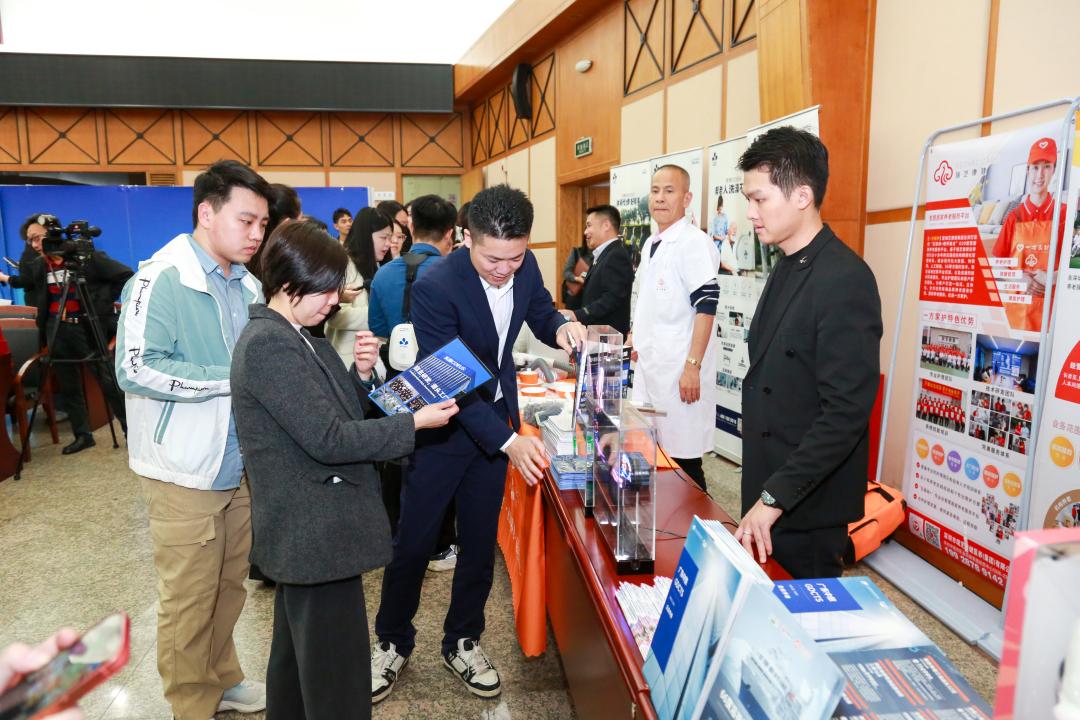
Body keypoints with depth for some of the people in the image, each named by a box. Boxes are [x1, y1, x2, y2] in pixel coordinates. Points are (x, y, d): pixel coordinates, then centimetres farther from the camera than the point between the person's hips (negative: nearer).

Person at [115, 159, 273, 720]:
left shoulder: (245, 285, 9)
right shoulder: (161, 279, -15)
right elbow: (136, 369, -25)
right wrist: (234, 377, -21)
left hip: (240, 464, 7)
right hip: (186, 471, -7)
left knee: (229, 588, 19)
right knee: (189, 600, 8)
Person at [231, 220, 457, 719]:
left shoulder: (290, 337, 9)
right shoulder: (270, 345, -21)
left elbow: (333, 411, 12)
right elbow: (328, 439, -24)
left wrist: (362, 374, -4)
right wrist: (415, 423, -18)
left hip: (304, 529, 10)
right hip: (318, 533, -10)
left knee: (298, 651, 25)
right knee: (337, 675, 2)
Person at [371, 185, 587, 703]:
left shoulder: (525, 267, -9)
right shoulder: (435, 286, -26)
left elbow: (541, 314, 10)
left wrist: (560, 327, -15)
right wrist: (508, 441, -32)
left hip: (497, 419, 5)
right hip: (444, 424, -4)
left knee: (480, 541, 14)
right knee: (413, 542, 8)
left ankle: (462, 642, 34)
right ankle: (393, 642, 32)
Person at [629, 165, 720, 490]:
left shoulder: (694, 243, -12)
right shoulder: (650, 244, 14)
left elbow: (706, 307, -17)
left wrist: (693, 366, -20)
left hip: (679, 372, -8)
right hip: (648, 366, 8)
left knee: (683, 461, -1)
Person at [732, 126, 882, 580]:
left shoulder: (844, 279, -19)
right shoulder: (788, 268, 9)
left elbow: (846, 412, -23)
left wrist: (774, 498, -21)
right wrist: (763, 493, 12)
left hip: (807, 506, -8)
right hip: (768, 489, 8)